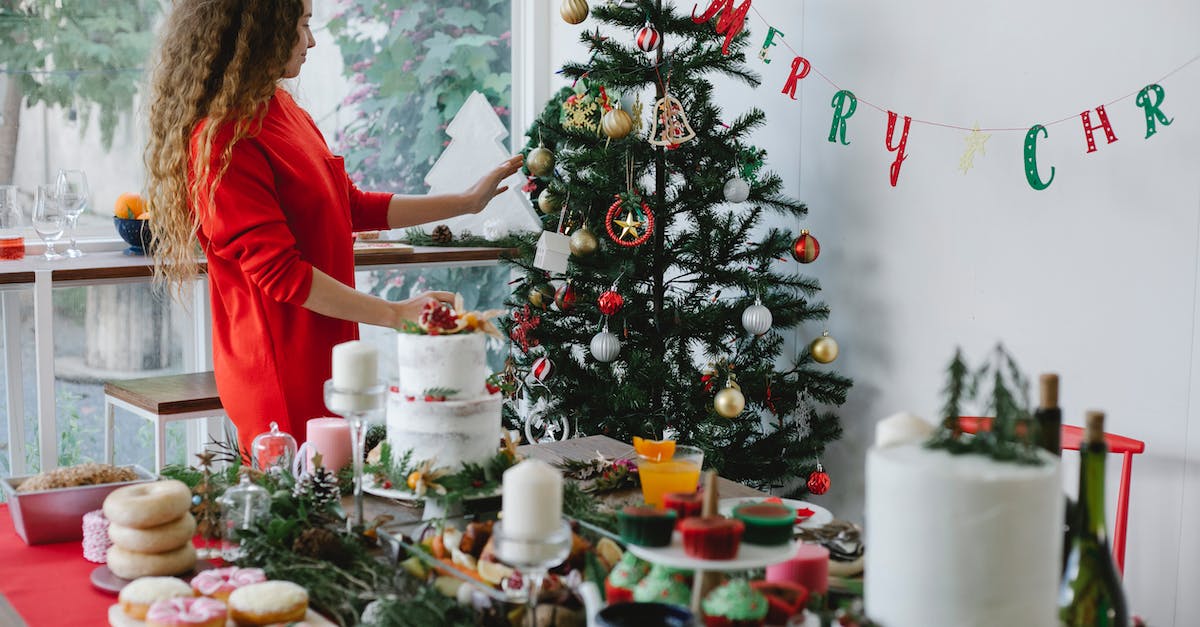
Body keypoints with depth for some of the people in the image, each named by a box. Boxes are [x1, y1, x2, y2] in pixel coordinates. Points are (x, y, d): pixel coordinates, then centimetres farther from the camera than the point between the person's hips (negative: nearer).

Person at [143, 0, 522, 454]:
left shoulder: (282, 110, 11)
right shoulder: (221, 142, -18)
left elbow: (354, 207, 19)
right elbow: (281, 272, -21)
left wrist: (466, 202, 19)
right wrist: (396, 314, -20)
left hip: (324, 360, 9)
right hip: (281, 376, -9)